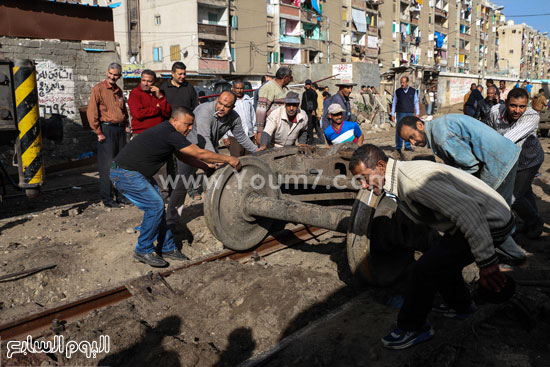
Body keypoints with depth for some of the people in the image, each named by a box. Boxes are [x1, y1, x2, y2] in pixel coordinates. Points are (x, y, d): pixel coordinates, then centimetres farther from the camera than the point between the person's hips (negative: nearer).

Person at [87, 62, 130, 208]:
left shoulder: (119, 91, 16)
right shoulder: (98, 89, -5)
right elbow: (91, 111, -11)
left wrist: (126, 125, 13)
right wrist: (98, 132, -14)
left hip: (120, 130, 7)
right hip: (107, 129, -6)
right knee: (107, 165, -4)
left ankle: (120, 194, 19)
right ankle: (107, 198, 2)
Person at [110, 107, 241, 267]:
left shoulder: (167, 132, 10)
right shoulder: (170, 135, -21)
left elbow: (184, 157, 19)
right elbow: (199, 153, -20)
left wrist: (208, 166, 14)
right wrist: (228, 159, -13)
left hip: (134, 172, 10)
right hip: (125, 173, -10)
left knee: (157, 206, 8)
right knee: (155, 205, -13)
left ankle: (167, 248, 16)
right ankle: (143, 251, 1)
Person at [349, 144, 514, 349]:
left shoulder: (413, 181, -28)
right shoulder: (401, 179, 6)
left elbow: (466, 209, -34)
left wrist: (486, 263, -32)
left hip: (491, 225, -10)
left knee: (425, 269, -11)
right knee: (438, 254, 27)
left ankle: (412, 328, 9)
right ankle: (459, 305, 48)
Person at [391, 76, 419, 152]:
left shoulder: (413, 91, 5)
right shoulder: (397, 91, 3)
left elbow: (416, 102, 8)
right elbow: (394, 103, 6)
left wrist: (417, 113, 4)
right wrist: (393, 114, 2)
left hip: (410, 113, 2)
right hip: (400, 113, -1)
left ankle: (407, 146, 13)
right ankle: (398, 148, -1)